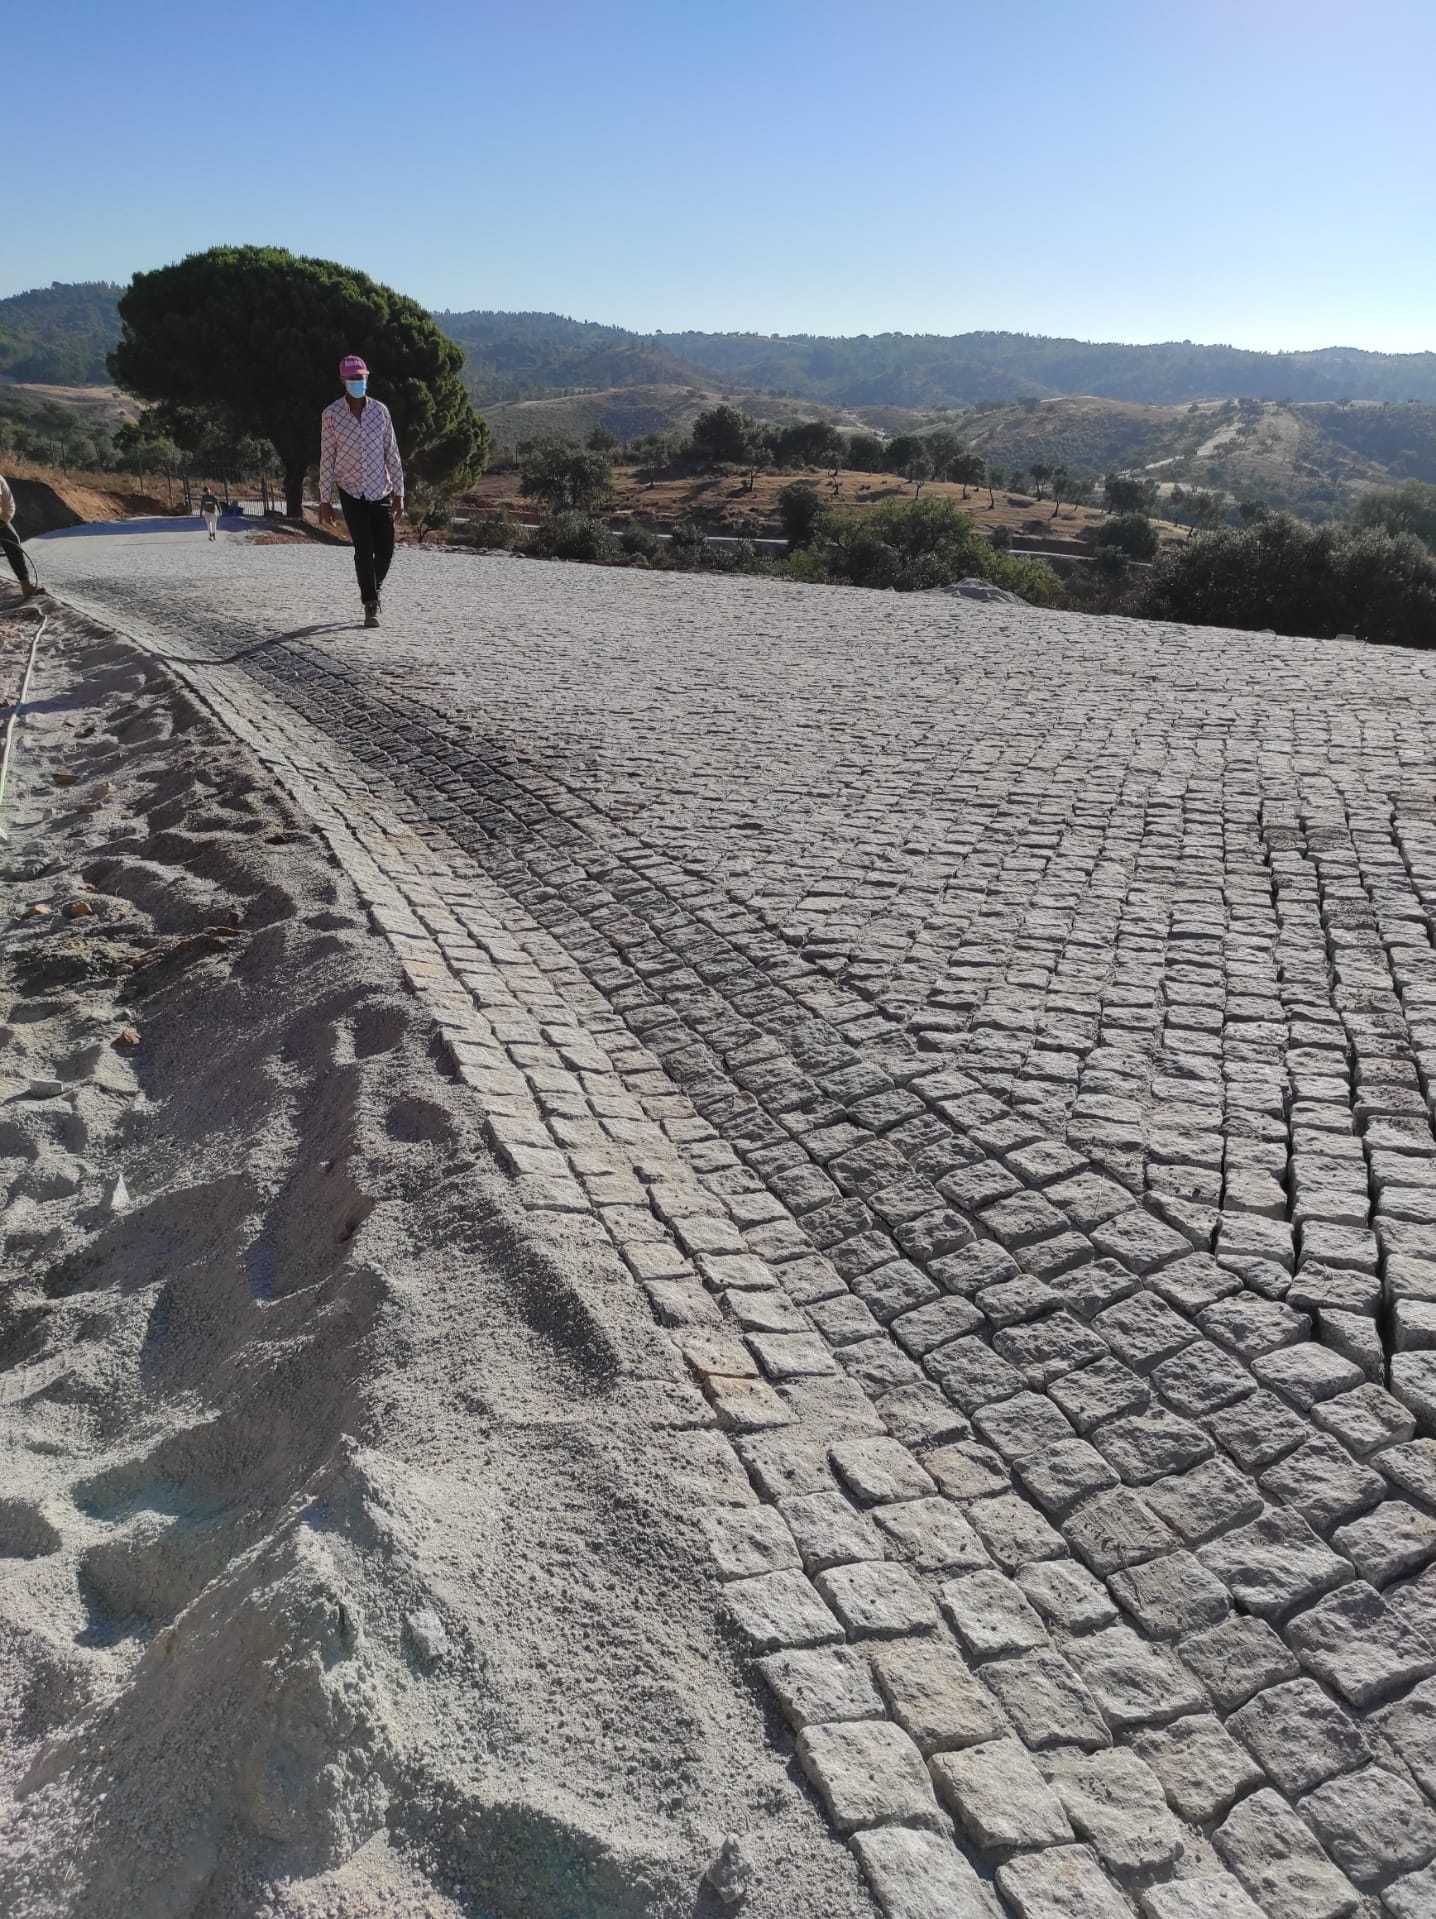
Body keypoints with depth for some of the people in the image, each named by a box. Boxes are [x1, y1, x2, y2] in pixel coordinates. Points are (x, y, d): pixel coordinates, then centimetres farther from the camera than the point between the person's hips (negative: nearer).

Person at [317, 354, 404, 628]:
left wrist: (399, 494, -1)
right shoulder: (331, 414, -5)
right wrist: (324, 501, -2)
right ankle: (370, 606, -1)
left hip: (381, 492, 2)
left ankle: (373, 590, 29)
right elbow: (327, 460, -1)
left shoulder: (380, 410, 1)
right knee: (364, 549, -10)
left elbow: (392, 454, 3)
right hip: (351, 493, -2)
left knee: (385, 549, 0)